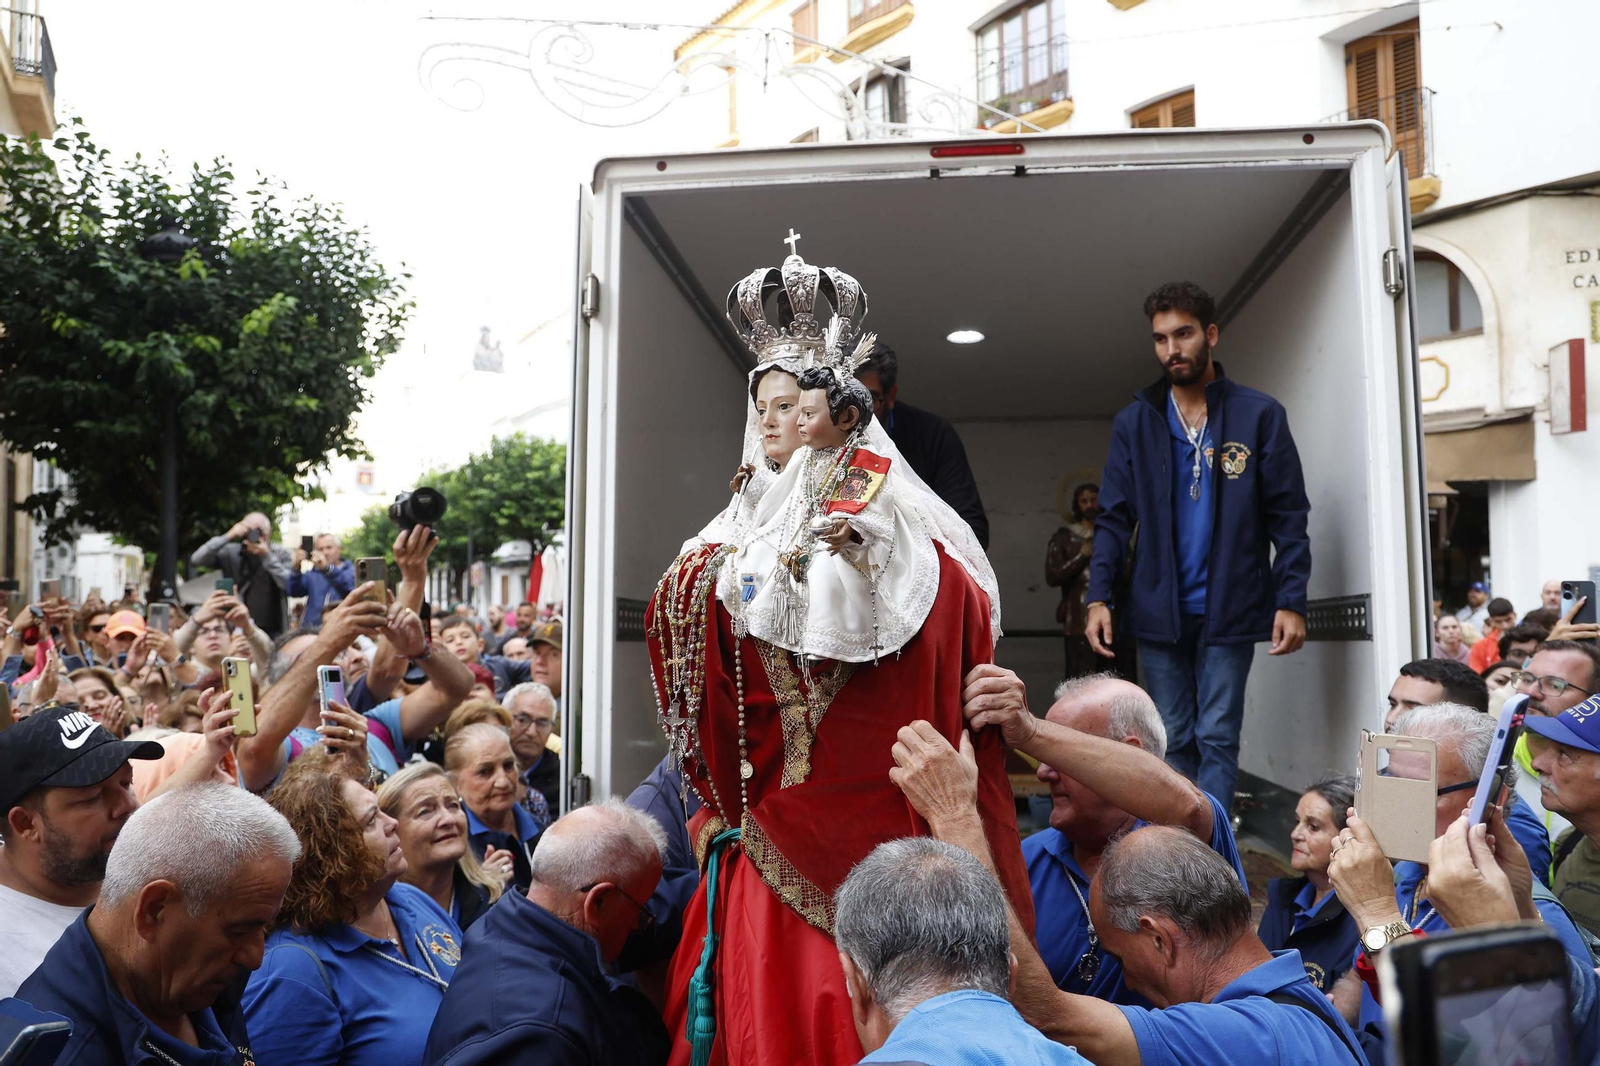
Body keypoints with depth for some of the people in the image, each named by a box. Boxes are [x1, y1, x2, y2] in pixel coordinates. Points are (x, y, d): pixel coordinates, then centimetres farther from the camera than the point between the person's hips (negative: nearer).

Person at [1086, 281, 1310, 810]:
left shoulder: (1260, 415, 1)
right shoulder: (1133, 422, 7)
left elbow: (1288, 517, 0)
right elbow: (1114, 518, 5)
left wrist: (1291, 601, -9)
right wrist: (1098, 596, -6)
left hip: (1229, 610, -2)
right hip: (1158, 612, 2)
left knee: (1217, 739, -1)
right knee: (1173, 742, 8)